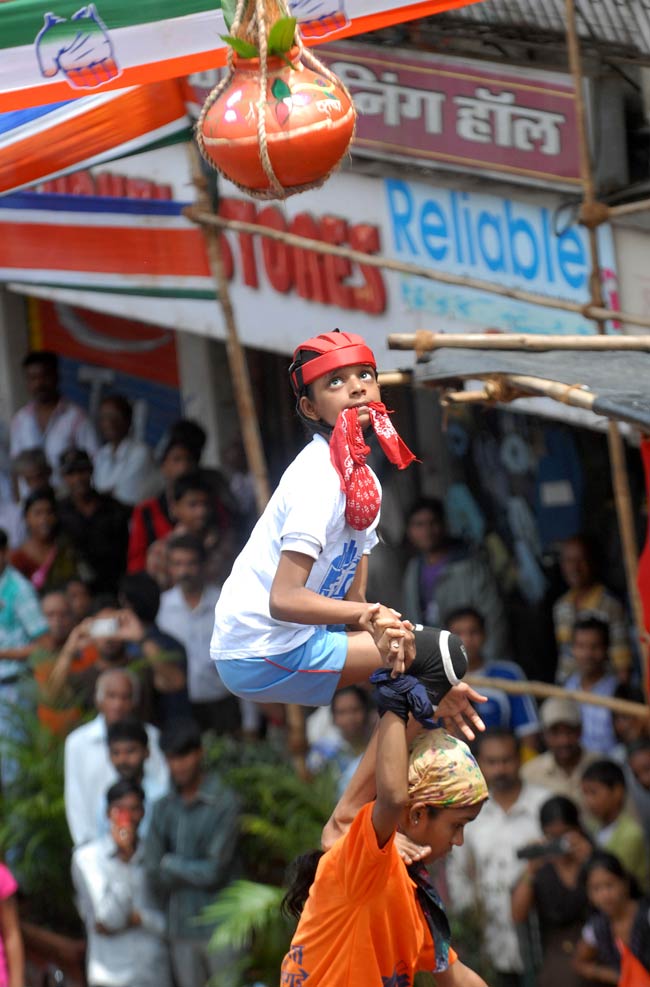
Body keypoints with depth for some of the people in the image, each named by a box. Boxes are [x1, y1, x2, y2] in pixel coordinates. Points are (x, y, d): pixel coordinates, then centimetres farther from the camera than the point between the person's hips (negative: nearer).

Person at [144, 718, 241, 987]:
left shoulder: (224, 802, -7)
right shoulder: (163, 808, 8)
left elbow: (215, 871, -11)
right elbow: (154, 874, 3)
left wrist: (172, 864, 0)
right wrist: (194, 872, -6)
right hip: (181, 928, 5)